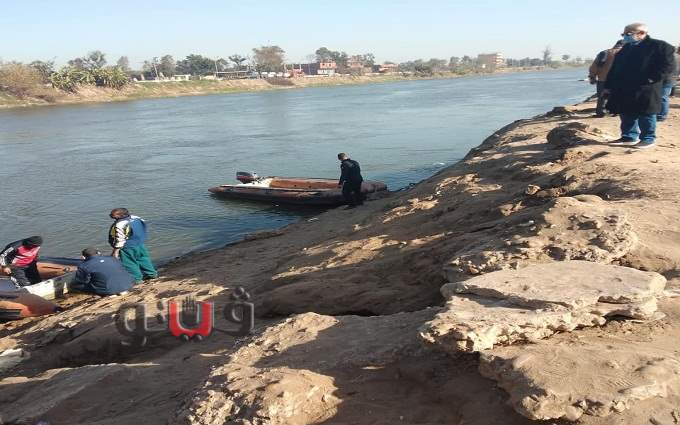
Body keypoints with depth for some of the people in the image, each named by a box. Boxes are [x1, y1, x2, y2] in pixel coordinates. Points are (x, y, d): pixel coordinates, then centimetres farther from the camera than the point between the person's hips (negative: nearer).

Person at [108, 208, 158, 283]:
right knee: (142, 259, 22)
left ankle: (137, 278, 17)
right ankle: (151, 273, 34)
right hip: (140, 244, 8)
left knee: (129, 263, 8)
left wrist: (116, 251, -16)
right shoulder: (136, 218, -2)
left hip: (128, 248, -8)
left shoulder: (119, 225, -25)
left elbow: (120, 239, -23)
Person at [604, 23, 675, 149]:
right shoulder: (625, 49, 16)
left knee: (646, 116, 0)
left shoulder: (659, 46, -5)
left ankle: (648, 139, 10)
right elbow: (614, 69, 18)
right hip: (623, 91, 7)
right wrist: (608, 86, 12)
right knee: (626, 115, 10)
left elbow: (667, 66, -11)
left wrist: (651, 79, -19)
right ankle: (629, 137, 20)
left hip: (645, 91, -7)